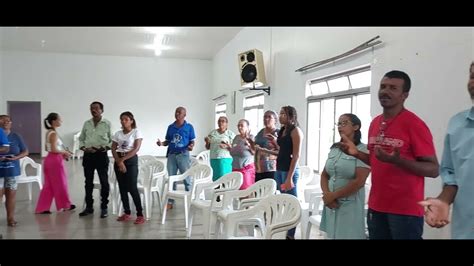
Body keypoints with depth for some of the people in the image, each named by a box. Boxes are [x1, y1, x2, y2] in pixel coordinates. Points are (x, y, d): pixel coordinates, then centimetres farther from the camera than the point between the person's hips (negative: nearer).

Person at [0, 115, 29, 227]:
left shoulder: (16, 137, 3)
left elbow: (25, 152, 7)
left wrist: (16, 157, -12)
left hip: (12, 171, 2)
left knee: (11, 195, 8)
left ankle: (10, 218, 18)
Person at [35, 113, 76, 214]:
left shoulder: (48, 133, 12)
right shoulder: (54, 134, -17)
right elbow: (54, 149, -23)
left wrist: (62, 153, 13)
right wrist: (65, 152, -10)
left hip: (49, 159, 9)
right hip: (55, 160, -9)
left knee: (48, 185, 11)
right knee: (60, 183, 5)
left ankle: (42, 208, 12)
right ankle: (66, 205, 19)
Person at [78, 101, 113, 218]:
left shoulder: (107, 123, -3)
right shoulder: (86, 123, 8)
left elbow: (112, 140, -1)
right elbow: (81, 139, 14)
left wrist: (105, 147, -17)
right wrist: (84, 148, -4)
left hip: (101, 155, -4)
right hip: (88, 155, 4)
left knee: (104, 182, 1)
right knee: (88, 182, 11)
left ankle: (104, 207, 13)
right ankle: (89, 206, 24)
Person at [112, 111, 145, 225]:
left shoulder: (136, 132, -3)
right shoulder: (118, 133, 10)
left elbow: (136, 149, -12)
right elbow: (113, 149, 5)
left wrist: (123, 159, -14)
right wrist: (119, 161, -11)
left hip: (131, 160, -5)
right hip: (118, 161, 5)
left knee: (132, 188, -10)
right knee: (122, 188, 7)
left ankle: (140, 215, -4)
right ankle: (127, 213, 17)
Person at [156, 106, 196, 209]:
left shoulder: (189, 127, 1)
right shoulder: (170, 127, 10)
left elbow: (192, 141, 2)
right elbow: (168, 141, 13)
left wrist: (191, 146, -19)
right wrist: (161, 143, -7)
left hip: (183, 155, -4)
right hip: (171, 155, 4)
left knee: (186, 179, -1)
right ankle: (170, 202, 17)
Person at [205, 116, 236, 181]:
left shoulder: (231, 134, 3)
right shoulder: (212, 133, 13)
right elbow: (208, 147, 15)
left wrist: (227, 146, -20)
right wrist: (207, 142, -6)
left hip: (225, 159, -4)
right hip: (213, 159, 4)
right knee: (215, 178, 3)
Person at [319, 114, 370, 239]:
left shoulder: (363, 150, -9)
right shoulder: (334, 149, 10)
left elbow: (359, 182, -16)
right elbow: (324, 175, 11)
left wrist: (333, 195, -13)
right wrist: (326, 194, -7)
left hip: (350, 204, -5)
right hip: (331, 203, 6)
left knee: (348, 235, 3)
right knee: (332, 235, 13)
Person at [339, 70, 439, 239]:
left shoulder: (414, 124, -13)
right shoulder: (375, 123, 7)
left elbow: (433, 170, -13)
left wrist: (398, 160, -28)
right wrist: (356, 153, 2)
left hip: (405, 209, -6)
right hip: (376, 206, 7)